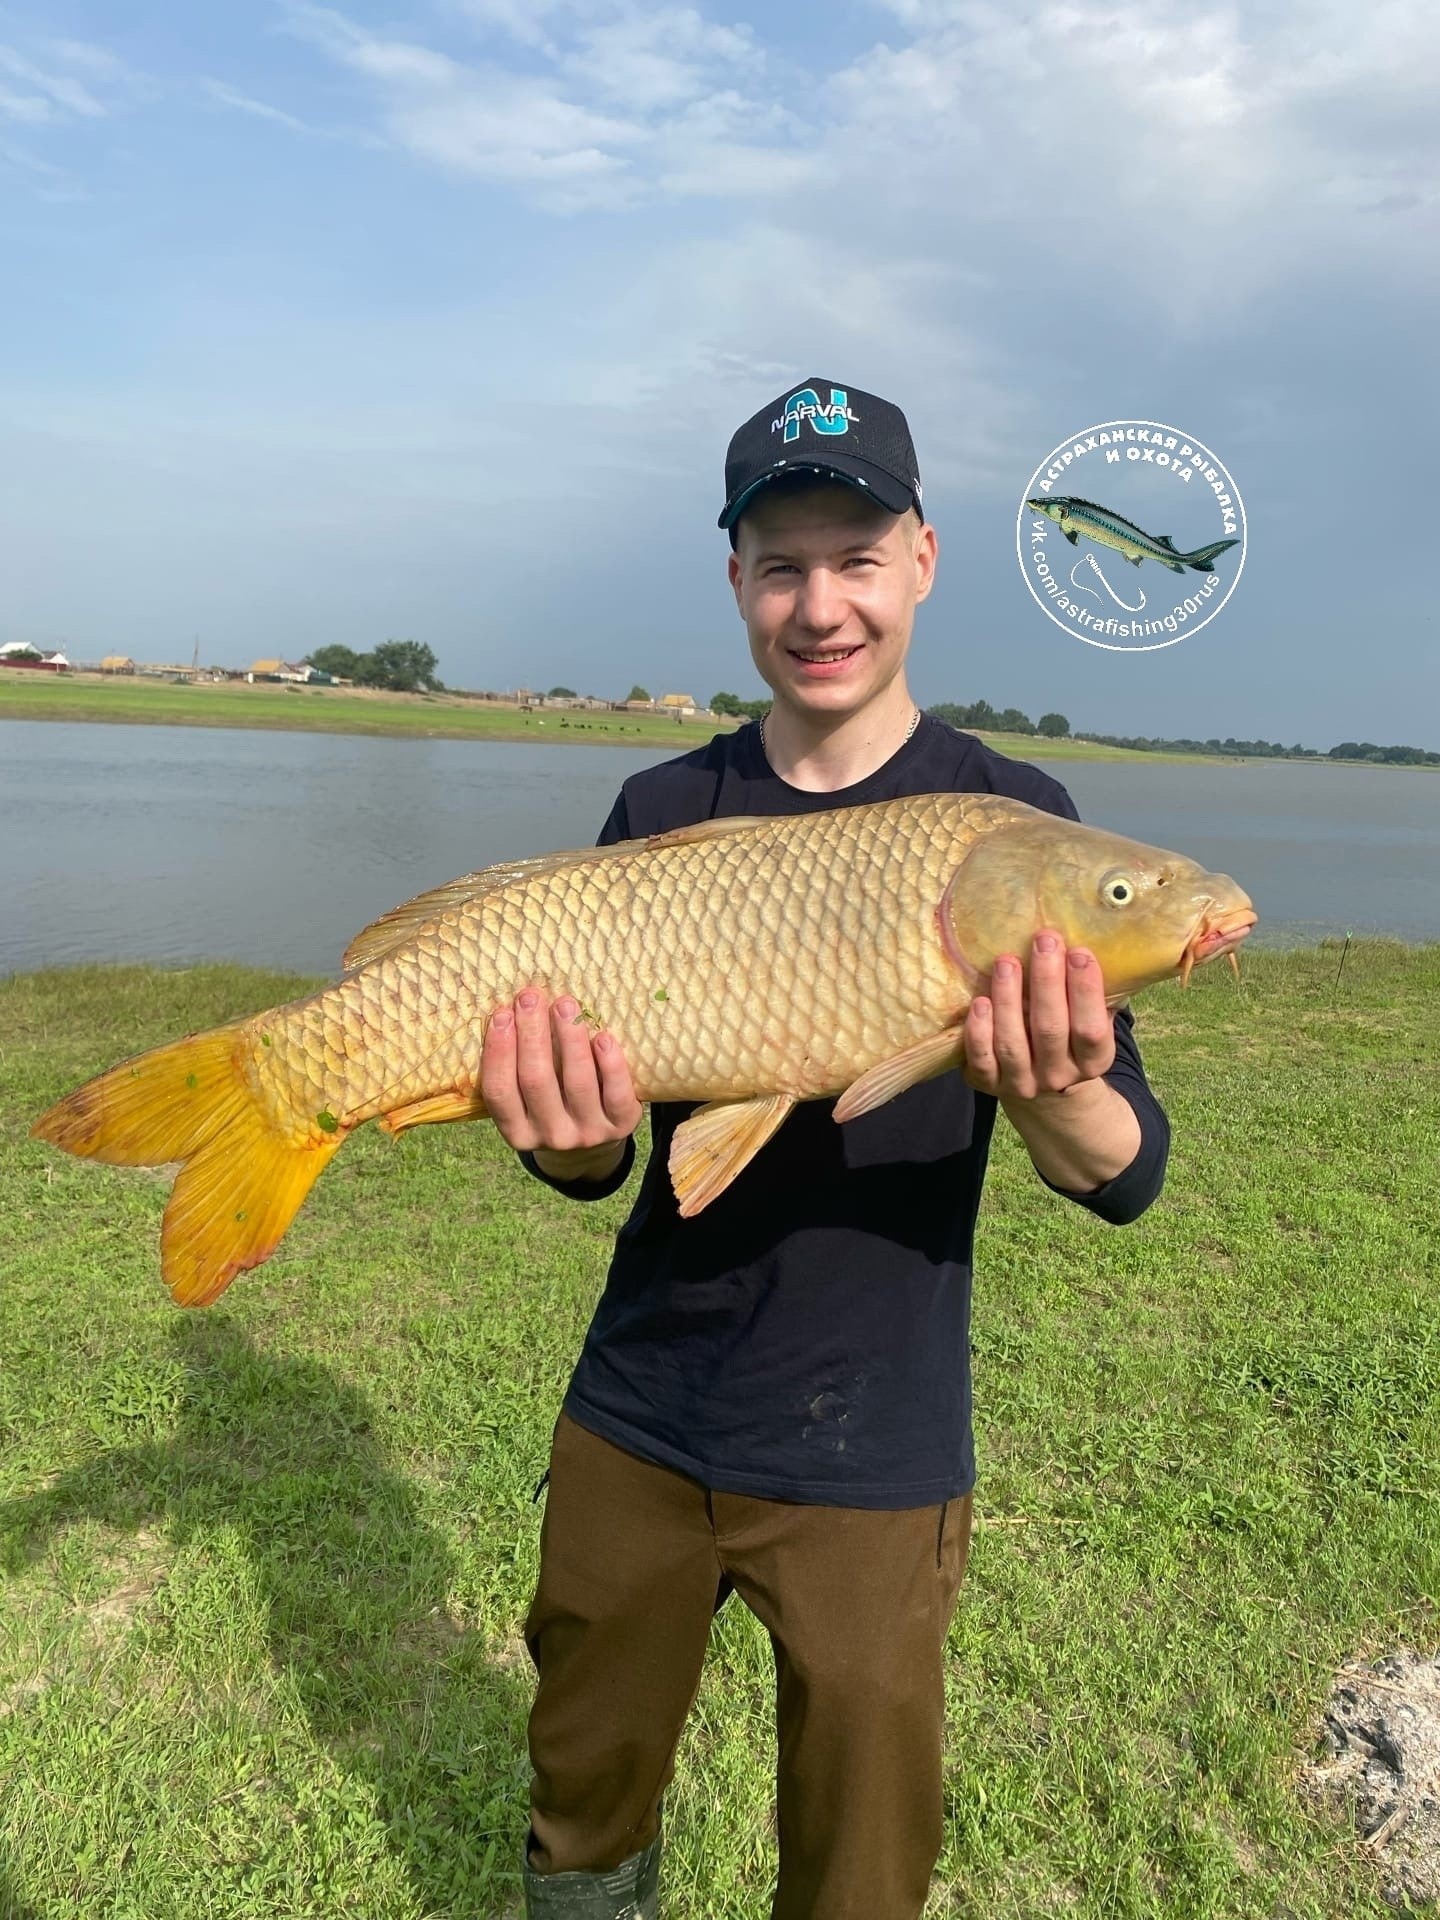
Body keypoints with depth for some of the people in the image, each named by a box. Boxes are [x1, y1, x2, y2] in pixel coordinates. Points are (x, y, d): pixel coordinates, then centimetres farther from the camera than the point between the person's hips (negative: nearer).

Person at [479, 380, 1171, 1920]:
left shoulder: (1005, 819, -9)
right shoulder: (664, 810, -2)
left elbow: (1126, 1180, -11)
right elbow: (588, 1167, -2)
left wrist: (1050, 1100, -33)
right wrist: (571, 1127, -26)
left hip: (873, 1459, -2)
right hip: (636, 1422, 3)